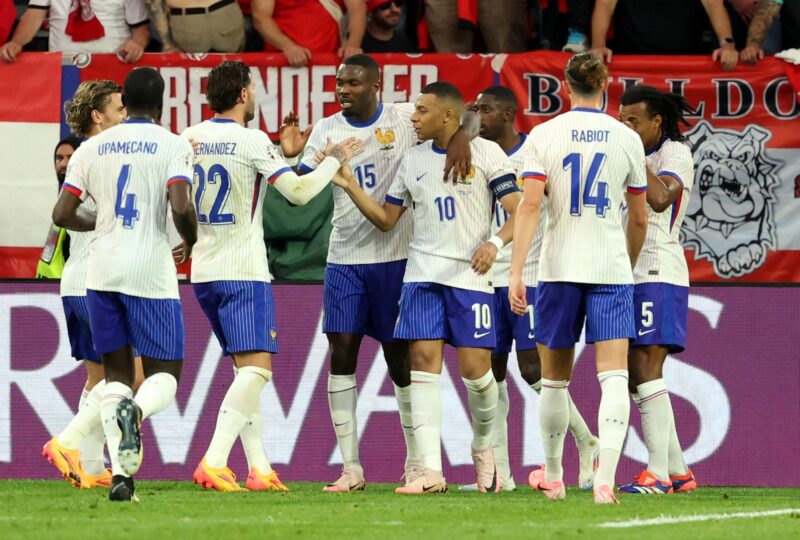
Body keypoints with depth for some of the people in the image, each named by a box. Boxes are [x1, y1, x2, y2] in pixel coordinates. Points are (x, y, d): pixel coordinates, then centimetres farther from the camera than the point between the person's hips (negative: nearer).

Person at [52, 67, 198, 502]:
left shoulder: (92, 148, 8)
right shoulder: (172, 146, -3)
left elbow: (62, 214, 6)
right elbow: (181, 208, -17)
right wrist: (190, 242, 4)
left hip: (102, 270, 3)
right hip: (151, 271, -3)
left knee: (116, 373, 12)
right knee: (164, 375, 6)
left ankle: (119, 471, -5)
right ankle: (135, 411, -30)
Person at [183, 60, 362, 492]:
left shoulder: (189, 139, 7)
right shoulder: (251, 140, -12)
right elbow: (298, 192, -13)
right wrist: (335, 161, 2)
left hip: (203, 271, 7)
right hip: (243, 272, -7)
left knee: (246, 368, 15)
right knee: (257, 367, -10)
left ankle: (259, 468, 11)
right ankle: (214, 463, -24)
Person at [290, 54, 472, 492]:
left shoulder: (405, 119, -2)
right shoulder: (326, 131, 5)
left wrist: (461, 137, -23)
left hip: (395, 258, -2)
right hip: (344, 259, 2)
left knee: (400, 356, 4)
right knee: (341, 354, -5)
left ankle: (416, 460, 18)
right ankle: (350, 468, -1)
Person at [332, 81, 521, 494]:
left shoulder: (486, 154, -1)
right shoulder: (413, 160, 13)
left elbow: (519, 212, -3)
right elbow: (386, 219, 17)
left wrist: (494, 243, -21)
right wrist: (349, 185, 5)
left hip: (470, 275, -4)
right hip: (422, 274, 4)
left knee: (475, 368, -6)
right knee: (423, 360, -8)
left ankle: (483, 447, 23)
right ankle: (430, 471, -11)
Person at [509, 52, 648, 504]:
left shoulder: (545, 135, -1)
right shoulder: (627, 139, 3)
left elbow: (530, 205, -9)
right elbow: (639, 219, 10)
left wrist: (516, 272, -10)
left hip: (559, 268, 0)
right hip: (612, 267, 0)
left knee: (555, 379, 15)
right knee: (614, 376, -6)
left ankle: (553, 478, 27)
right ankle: (606, 479, -22)